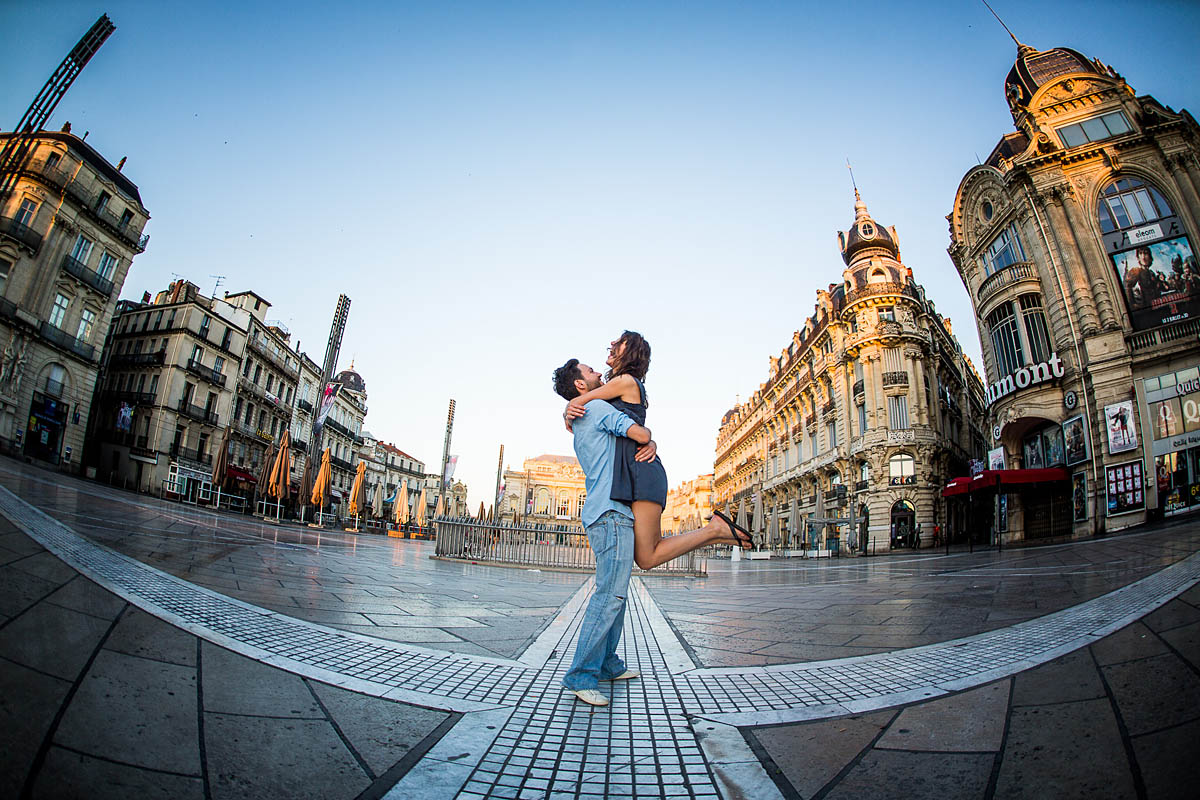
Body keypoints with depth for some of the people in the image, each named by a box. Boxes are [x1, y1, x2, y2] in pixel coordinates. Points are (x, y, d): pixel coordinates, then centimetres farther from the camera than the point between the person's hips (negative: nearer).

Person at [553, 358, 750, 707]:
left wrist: (651, 445, 6)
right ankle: (581, 675, -9)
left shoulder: (578, 424, 24)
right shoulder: (597, 408, -6)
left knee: (615, 592, 14)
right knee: (610, 594, -12)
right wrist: (647, 437, 7)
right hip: (610, 512, -11)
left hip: (607, 514, 11)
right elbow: (640, 433, -15)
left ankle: (607, 664, 22)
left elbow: (642, 440, 26)